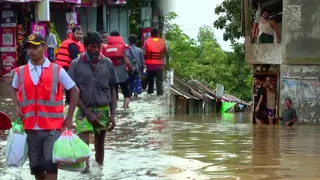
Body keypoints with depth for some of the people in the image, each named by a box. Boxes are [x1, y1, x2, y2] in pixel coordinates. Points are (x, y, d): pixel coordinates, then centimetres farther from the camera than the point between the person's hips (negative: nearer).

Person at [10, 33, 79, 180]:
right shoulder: (20, 72, 3)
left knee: (51, 164, -8)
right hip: (30, 128, 3)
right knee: (36, 165, 10)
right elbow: (14, 90, 23)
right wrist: (17, 107, 5)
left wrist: (69, 117, 1)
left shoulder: (57, 70, -3)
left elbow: (75, 91, 5)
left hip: (53, 127, -3)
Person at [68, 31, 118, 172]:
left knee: (99, 144, 13)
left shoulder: (107, 63, 3)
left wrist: (112, 114, -1)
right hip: (84, 110, -2)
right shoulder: (76, 64, -4)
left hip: (103, 110, 3)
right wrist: (87, 112, -10)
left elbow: (112, 90, 7)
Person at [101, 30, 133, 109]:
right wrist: (131, 69, 9)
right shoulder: (122, 47, -2)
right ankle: (125, 107, -9)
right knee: (127, 94, 8)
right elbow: (126, 62, -8)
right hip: (122, 74, -2)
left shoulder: (105, 48, 3)